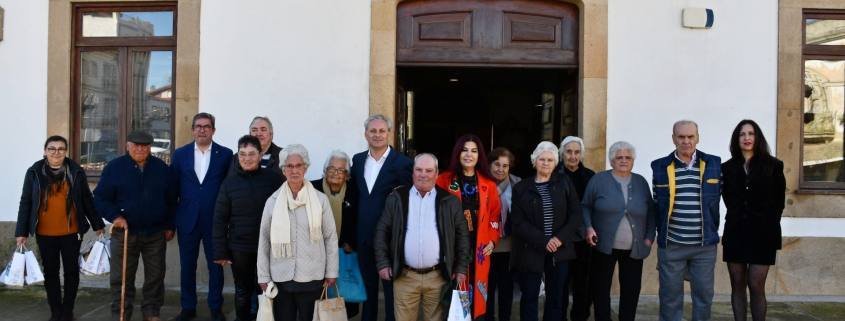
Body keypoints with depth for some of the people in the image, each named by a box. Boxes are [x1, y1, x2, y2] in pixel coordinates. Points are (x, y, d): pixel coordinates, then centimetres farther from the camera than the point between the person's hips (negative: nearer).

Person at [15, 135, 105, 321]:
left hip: (71, 232, 0)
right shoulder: (34, 172, -1)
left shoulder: (76, 172, -1)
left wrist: (97, 225, 7)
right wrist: (21, 232, -2)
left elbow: (87, 200, 5)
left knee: (71, 270, 6)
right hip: (44, 234, 0)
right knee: (50, 271, 8)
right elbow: (25, 203, 1)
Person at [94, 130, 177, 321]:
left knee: (155, 276, 9)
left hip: (156, 233, 2)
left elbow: (171, 199, 10)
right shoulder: (114, 167, -2)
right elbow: (100, 198, -1)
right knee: (122, 278, 3)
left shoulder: (161, 168, 5)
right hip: (125, 232, -2)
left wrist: (170, 226, 7)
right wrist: (115, 216, -16)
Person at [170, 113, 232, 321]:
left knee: (216, 266, 7)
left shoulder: (225, 154, -1)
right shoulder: (180, 154, 4)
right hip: (187, 220, 2)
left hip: (215, 220, -2)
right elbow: (173, 187, 5)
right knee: (187, 266, 11)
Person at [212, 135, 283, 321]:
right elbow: (220, 219, 0)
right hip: (239, 248, 1)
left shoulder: (273, 179, -5)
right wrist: (220, 252, -3)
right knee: (242, 292, 14)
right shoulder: (229, 182, -1)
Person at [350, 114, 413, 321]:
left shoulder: (402, 163, -10)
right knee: (367, 287, 18)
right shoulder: (358, 160, 6)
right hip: (364, 236, 5)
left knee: (391, 290, 8)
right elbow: (354, 194, 13)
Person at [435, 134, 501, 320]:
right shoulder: (444, 180, 1)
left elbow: (495, 215, 13)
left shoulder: (488, 184, 9)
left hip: (478, 249, 2)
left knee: (475, 294, 2)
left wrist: (492, 240, 2)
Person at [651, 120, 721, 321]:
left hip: (705, 244, 1)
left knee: (704, 294, 8)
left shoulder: (713, 164, 2)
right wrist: (661, 232, 6)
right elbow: (657, 205, 7)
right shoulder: (660, 166, 0)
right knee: (670, 294, 7)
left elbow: (716, 201, 7)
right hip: (670, 244, -1)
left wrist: (712, 231, 5)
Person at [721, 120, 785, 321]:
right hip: (735, 233, 2)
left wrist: (769, 227, 0)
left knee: (756, 286, -4)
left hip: (762, 234, -2)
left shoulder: (773, 165, 0)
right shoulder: (727, 168, 5)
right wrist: (739, 217, 3)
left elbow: (779, 202, 3)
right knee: (738, 286, 7)